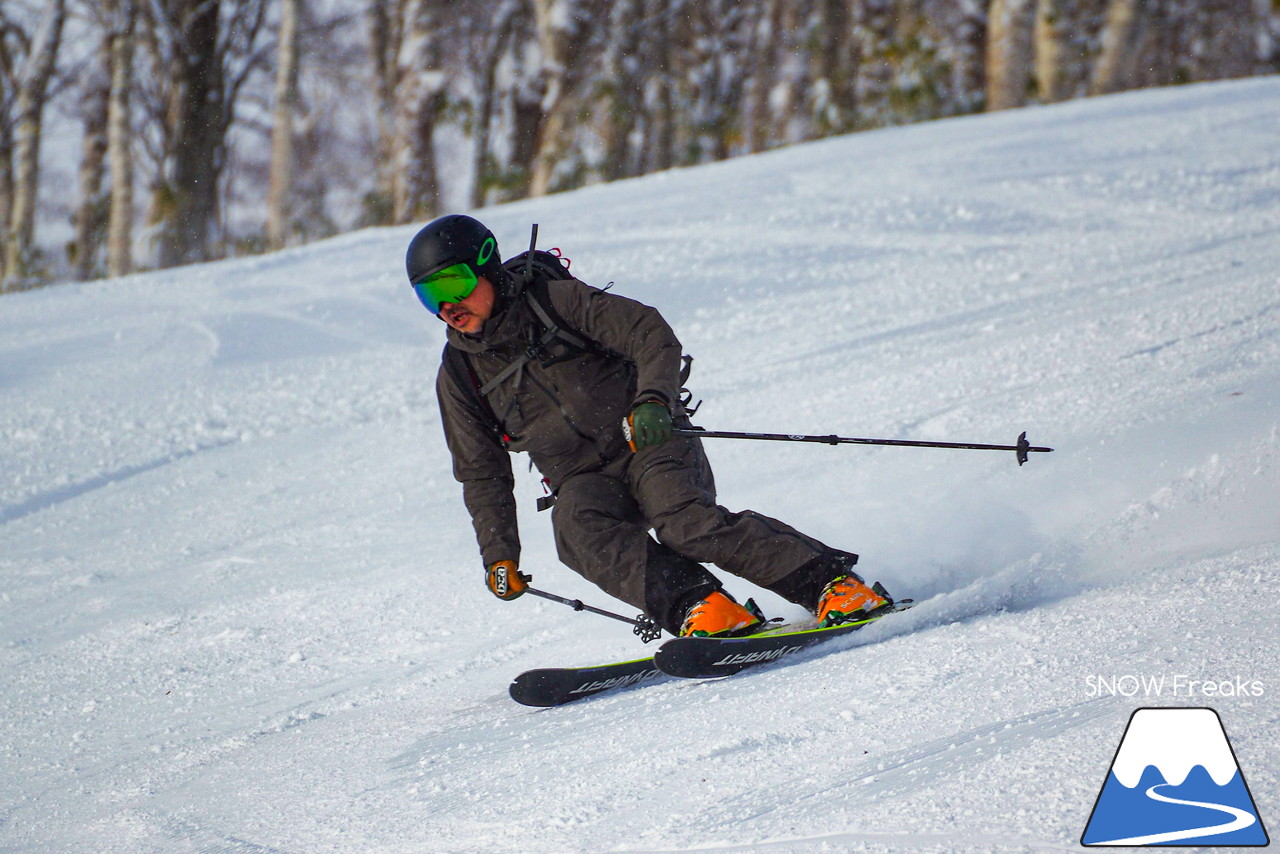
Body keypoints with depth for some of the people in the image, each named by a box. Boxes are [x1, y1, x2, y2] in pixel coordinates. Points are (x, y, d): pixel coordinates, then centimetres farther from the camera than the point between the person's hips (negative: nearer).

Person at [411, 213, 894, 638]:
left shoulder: (555, 300, -5)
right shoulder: (458, 377, 7)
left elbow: (651, 334, -9)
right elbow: (482, 474, 15)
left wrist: (653, 399, -27)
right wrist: (498, 555, 6)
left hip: (652, 445, -3)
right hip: (584, 478, 3)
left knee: (682, 519, -32)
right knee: (574, 524, -31)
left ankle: (830, 582, -32)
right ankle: (697, 606, -44)